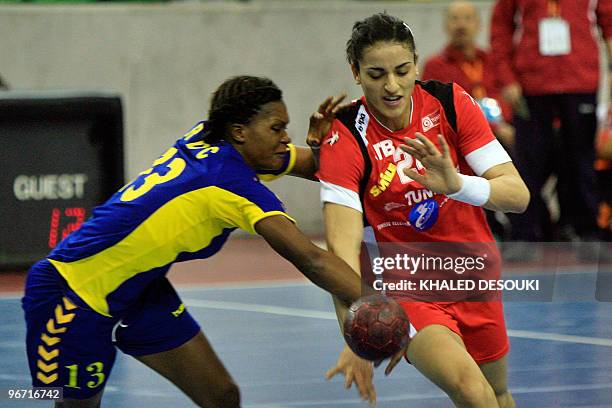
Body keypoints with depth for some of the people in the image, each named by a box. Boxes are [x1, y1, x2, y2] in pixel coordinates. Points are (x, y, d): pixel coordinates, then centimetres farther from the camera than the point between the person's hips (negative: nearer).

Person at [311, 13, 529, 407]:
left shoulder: (450, 102, -11)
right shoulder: (344, 139, -20)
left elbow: (518, 194, -15)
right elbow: (342, 247, -29)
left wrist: (455, 183, -36)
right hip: (405, 287, -4)